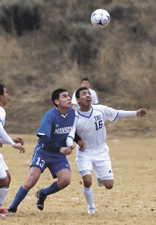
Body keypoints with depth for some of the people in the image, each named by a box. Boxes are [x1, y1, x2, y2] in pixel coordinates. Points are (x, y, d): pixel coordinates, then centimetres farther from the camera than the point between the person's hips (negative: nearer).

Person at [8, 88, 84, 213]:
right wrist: (60, 149, -30)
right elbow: (44, 137, -23)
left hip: (59, 156, 5)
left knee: (66, 180, -17)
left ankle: (43, 194, 13)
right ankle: (13, 207, -4)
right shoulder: (50, 115, -18)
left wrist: (78, 140, -1)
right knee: (32, 178, -20)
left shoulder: (72, 113, -1)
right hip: (43, 152, -5)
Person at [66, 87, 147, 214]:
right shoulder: (75, 118, -16)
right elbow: (69, 136, -24)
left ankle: (100, 178, 36)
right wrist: (70, 146, -46)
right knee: (87, 181, -22)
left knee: (108, 185, -3)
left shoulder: (100, 110, -9)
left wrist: (136, 114, 4)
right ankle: (91, 208, 6)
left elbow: (117, 114, 7)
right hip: (84, 153, -2)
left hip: (101, 151, 2)